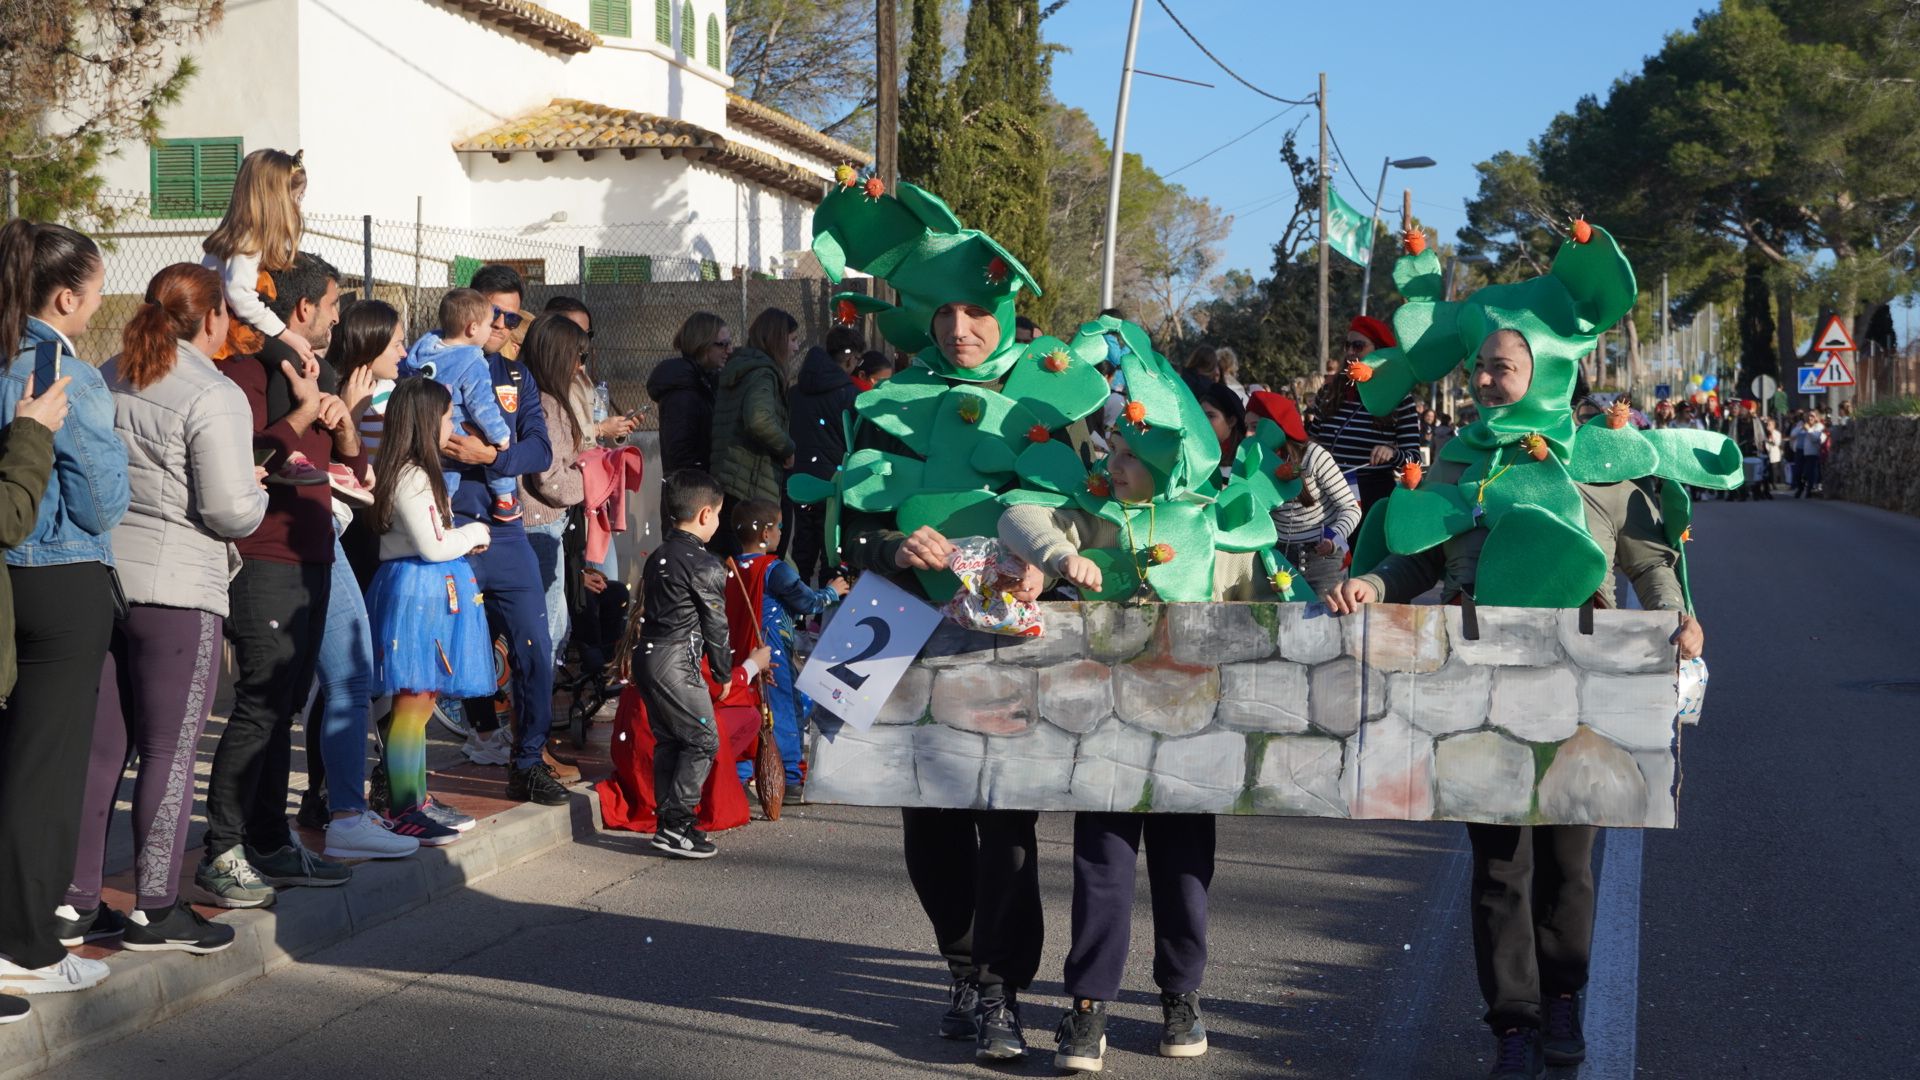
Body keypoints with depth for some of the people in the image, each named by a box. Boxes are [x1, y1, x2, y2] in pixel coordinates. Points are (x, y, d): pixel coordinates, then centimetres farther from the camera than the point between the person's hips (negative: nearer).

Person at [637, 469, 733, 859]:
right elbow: (716, 623, -7)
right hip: (678, 662, -9)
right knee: (703, 741, -3)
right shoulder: (705, 566, -12)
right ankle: (676, 826, -7)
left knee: (668, 740, 14)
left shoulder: (656, 558, 14)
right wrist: (724, 669, 8)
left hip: (648, 655, 9)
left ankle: (670, 823, 16)